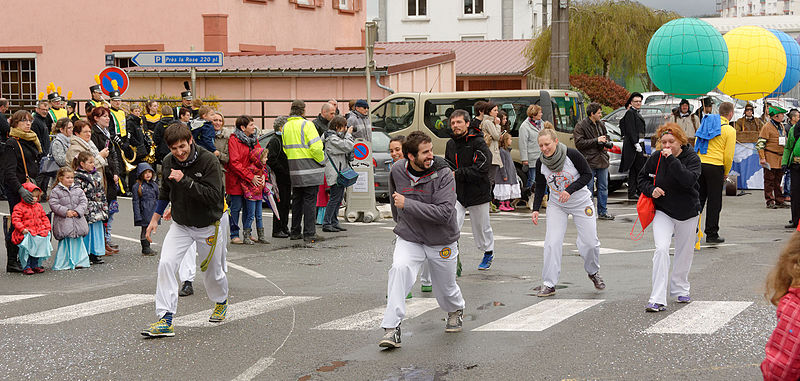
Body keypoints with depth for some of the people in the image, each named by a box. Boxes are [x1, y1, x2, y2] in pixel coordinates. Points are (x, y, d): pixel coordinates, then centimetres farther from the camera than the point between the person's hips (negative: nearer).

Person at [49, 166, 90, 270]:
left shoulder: (78, 190, 10)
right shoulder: (56, 191, -3)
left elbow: (84, 202, 5)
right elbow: (54, 205, -10)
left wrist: (77, 211, -12)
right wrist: (66, 212, -18)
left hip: (78, 221, 4)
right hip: (63, 222, -4)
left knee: (78, 241, 9)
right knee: (65, 242, -4)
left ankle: (78, 261, 17)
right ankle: (64, 263, 2)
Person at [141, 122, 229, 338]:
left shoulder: (208, 161, -22)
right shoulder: (168, 163, -5)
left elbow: (213, 196, -31)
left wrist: (185, 180, -35)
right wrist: (155, 219, 15)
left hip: (209, 225, -4)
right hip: (180, 224, 4)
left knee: (212, 272, 12)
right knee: (166, 264, -17)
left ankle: (222, 302, 47)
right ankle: (165, 320, -17)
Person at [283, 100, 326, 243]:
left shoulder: (286, 127, 9)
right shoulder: (306, 124, -12)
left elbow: (285, 148, 12)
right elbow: (316, 147, -18)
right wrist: (322, 161, -4)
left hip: (294, 171, 6)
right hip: (309, 169, -6)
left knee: (297, 200, 16)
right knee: (310, 200, -2)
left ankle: (295, 232, 20)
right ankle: (309, 233, -3)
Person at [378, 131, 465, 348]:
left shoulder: (443, 174, -19)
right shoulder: (397, 171, -7)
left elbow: (444, 213, -29)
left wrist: (407, 204, -30)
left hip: (442, 242, -1)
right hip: (409, 238, 2)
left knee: (445, 288, 13)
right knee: (399, 269, -26)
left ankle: (456, 311, 51)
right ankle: (391, 328, -25)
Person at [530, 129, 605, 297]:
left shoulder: (571, 154, -20)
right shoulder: (540, 163, -9)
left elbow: (587, 174, -14)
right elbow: (540, 187, 4)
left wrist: (570, 190, -25)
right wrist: (536, 209, -7)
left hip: (581, 203, -2)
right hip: (556, 206, 2)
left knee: (590, 242, 1)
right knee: (552, 242, -13)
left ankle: (593, 272, 32)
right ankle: (548, 284, -9)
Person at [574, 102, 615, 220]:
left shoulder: (601, 125, 13)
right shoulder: (581, 126, -8)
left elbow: (606, 138, 28)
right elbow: (579, 143, -15)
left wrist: (607, 144, 4)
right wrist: (596, 141, -18)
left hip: (602, 161, 6)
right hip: (589, 162, -6)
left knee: (603, 187, 10)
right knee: (589, 188, -2)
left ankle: (602, 212, 18)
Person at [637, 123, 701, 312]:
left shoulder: (691, 158, -13)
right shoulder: (656, 158, -6)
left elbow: (689, 180, -30)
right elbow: (642, 178, 8)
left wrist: (672, 160, -32)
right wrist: (651, 190, -12)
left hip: (687, 214, 0)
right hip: (663, 212, 0)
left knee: (684, 252, 14)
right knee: (661, 249, -18)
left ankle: (680, 289, 39)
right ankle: (657, 300, -21)